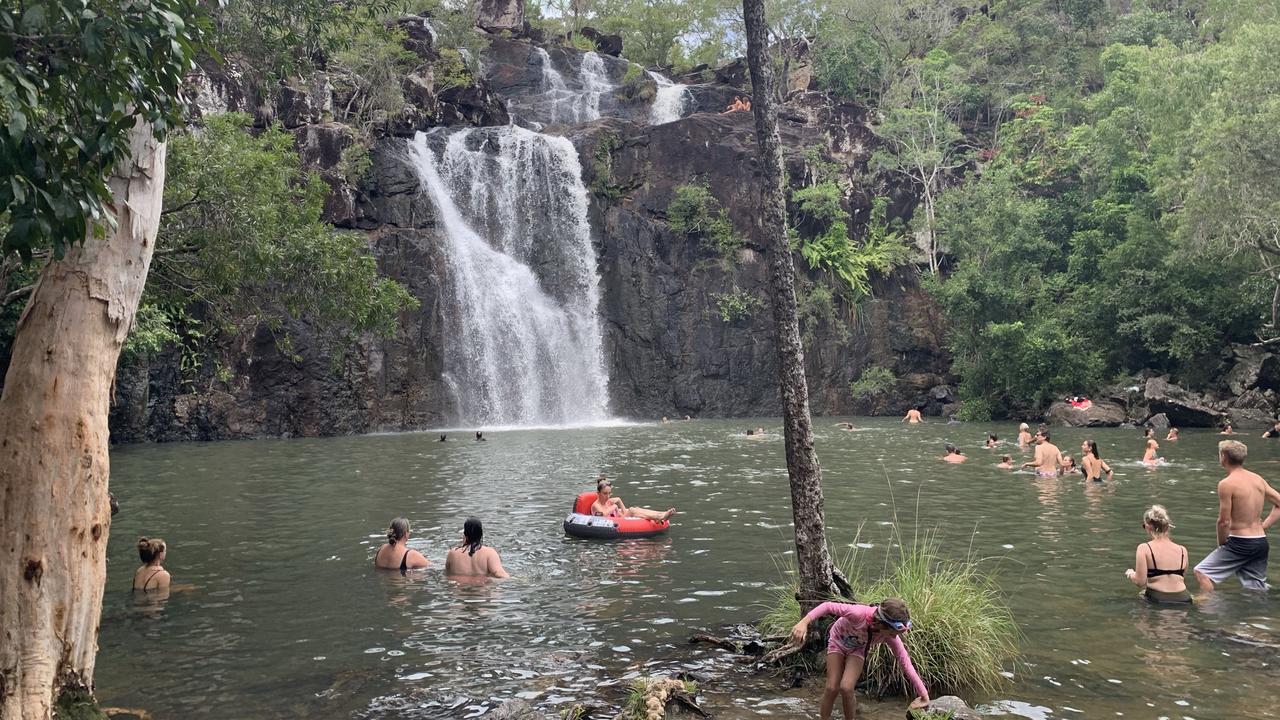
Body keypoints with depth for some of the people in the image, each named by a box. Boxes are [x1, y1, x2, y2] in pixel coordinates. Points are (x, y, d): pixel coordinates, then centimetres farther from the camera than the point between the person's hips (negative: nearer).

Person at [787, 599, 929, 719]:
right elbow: (828, 606, -38)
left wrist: (924, 695, -21)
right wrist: (804, 622, -50)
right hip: (838, 641, -1)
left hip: (857, 649, 1)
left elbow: (905, 662, -23)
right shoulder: (860, 614, -44)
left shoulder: (890, 635, -31)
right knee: (832, 688, -10)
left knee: (846, 688, -19)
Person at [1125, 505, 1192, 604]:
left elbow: (1140, 582, -9)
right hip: (1183, 599, 4)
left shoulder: (1144, 548, -5)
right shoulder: (1182, 550, 6)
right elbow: (1182, 579, 13)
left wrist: (1130, 574, 13)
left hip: (1157, 600, -3)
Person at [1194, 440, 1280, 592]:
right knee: (1257, 589, 15)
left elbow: (1224, 521, -15)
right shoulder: (1258, 479, 7)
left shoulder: (1226, 484, -15)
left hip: (1240, 543, -7)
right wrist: (1263, 526, 12)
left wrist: (1221, 544, 0)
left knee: (1201, 572, 2)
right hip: (1261, 543, 7)